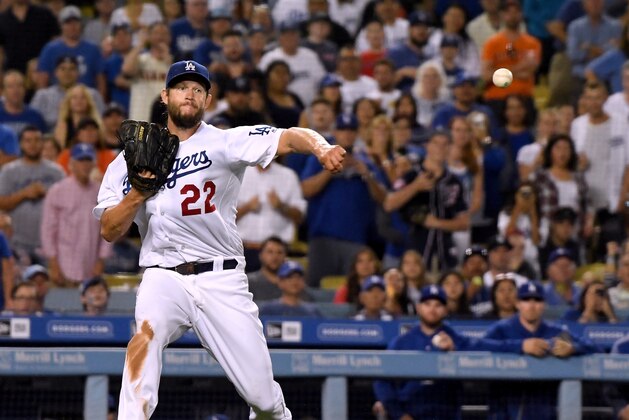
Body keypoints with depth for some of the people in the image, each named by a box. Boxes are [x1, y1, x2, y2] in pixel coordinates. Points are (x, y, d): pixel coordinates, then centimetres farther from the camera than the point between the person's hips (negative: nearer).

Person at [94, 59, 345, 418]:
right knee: (148, 332, -34)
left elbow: (288, 138, -15)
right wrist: (138, 192, -16)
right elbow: (109, 231, 2)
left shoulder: (225, 142, 0)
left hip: (222, 280, -1)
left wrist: (322, 149, -36)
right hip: (165, 277, 1)